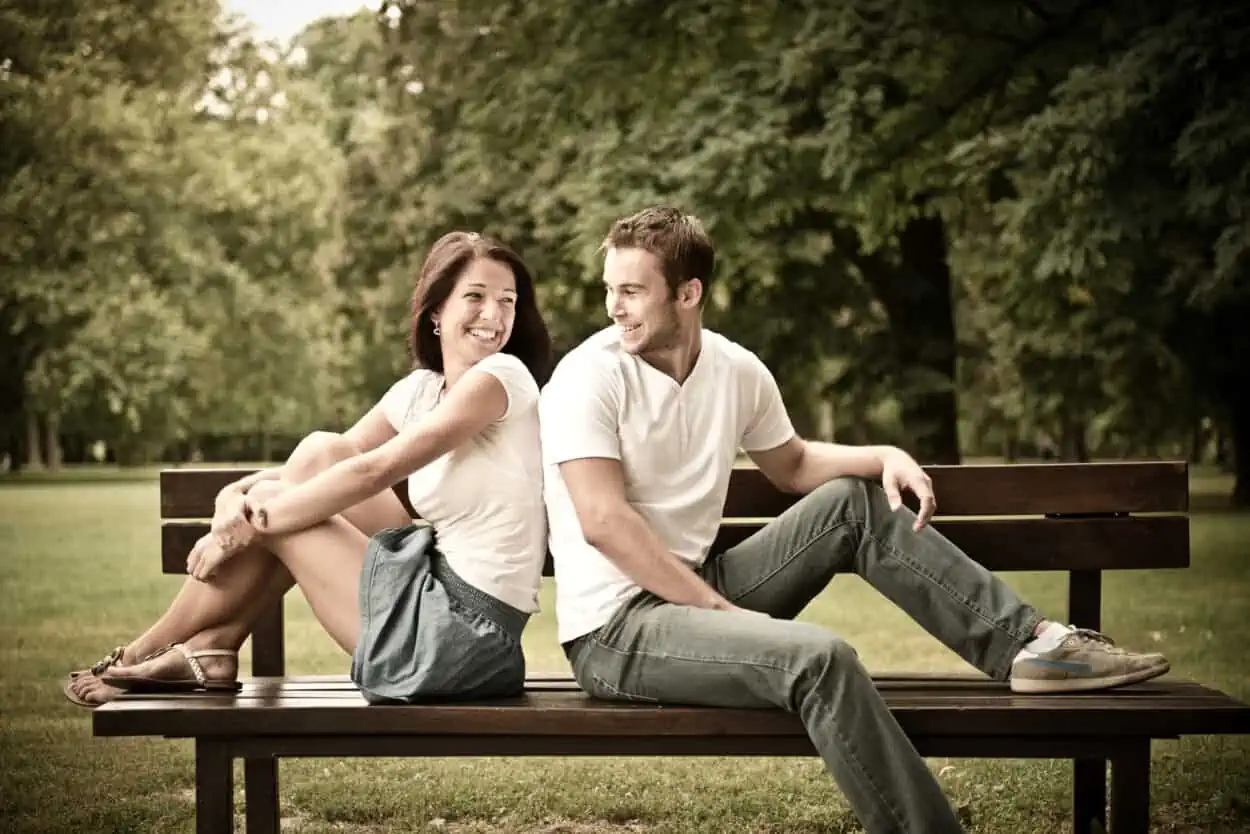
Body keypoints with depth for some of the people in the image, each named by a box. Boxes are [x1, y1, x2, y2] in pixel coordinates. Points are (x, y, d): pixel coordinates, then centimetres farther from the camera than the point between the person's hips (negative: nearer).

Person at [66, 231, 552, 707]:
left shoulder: (501, 377, -13)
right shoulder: (422, 389, 11)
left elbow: (373, 471, -18)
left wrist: (253, 523, -12)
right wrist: (236, 496, -10)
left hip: (463, 639, -7)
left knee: (270, 506, 0)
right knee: (320, 451, 7)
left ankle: (146, 653, 19)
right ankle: (212, 645, 11)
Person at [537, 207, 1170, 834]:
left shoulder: (735, 370, 5)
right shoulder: (590, 375, -14)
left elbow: (792, 465, 22)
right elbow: (603, 521, -23)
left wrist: (884, 456, 2)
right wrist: (719, 608, -23)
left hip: (696, 589, 8)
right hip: (613, 628, -8)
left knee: (854, 499, 6)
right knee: (820, 657, -30)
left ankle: (1026, 643, 1)